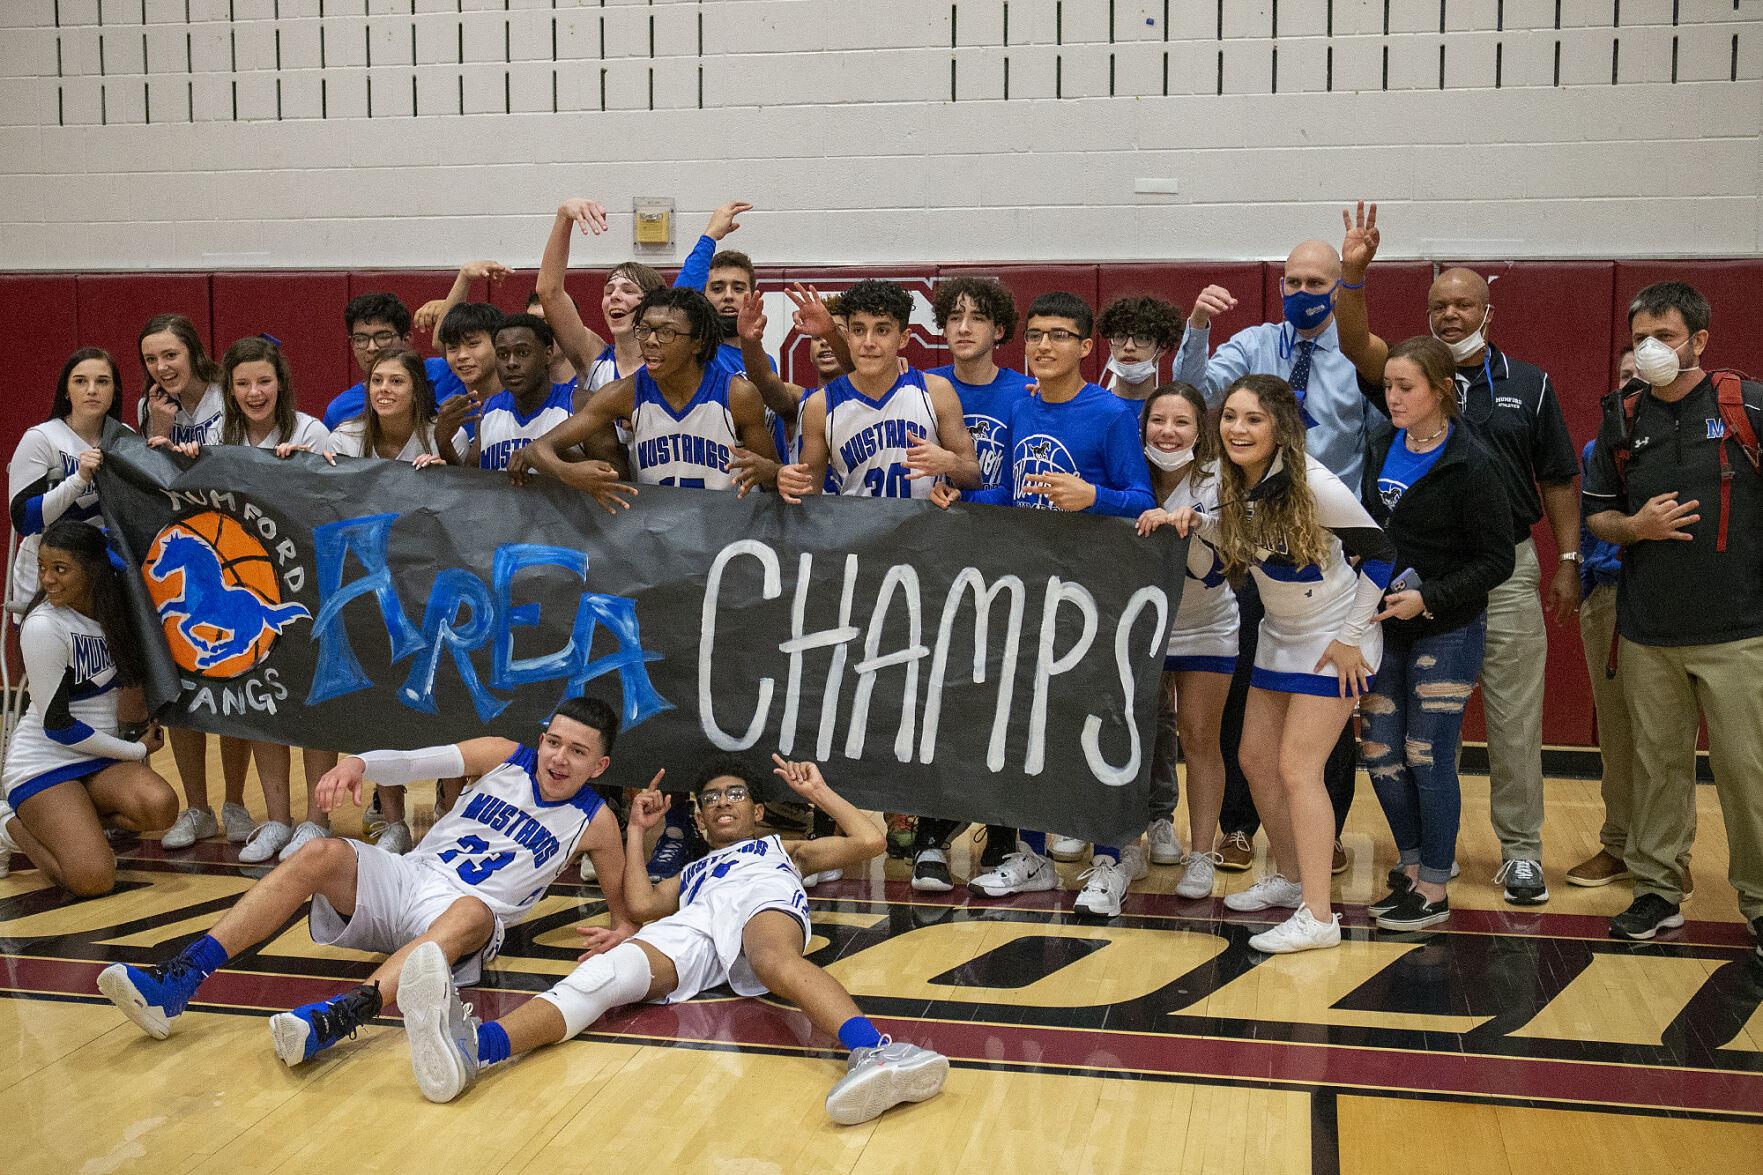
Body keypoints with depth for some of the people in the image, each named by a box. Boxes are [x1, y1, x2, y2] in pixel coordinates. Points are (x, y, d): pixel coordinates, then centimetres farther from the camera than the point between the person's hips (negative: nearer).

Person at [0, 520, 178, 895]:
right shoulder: (42, 628, -17)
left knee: (160, 807, -27)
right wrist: (136, 750, -6)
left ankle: (65, 823, -1)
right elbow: (58, 724, -13)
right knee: (93, 878, -23)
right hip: (44, 764, -5)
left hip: (103, 759, 5)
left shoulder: (112, 611, -1)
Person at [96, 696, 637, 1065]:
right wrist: (357, 764, -24)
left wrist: (623, 933, -13)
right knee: (324, 853, -26)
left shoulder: (594, 822, 4)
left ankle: (339, 1015, -63)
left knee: (474, 911, -41)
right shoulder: (506, 757, 8)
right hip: (406, 878, 4)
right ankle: (176, 980, -34)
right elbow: (417, 762, -3)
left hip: (461, 912, -3)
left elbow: (625, 911, 12)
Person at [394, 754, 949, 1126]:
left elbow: (869, 842, 28)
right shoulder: (689, 874, 45)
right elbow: (643, 905, 22)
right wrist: (637, 831, 33)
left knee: (776, 959, -42)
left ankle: (873, 1053, -71)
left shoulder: (782, 847, 41)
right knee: (610, 970, -31)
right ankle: (473, 1046, -58)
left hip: (765, 897, -2)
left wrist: (818, 793, 33)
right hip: (693, 924, 2)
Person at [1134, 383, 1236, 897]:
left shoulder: (1217, 482, -17)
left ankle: (1201, 857, 4)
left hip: (1206, 627, -2)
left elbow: (1207, 566, -29)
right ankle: (1156, 822, 25)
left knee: (1199, 738, -2)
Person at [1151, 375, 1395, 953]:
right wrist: (1197, 524, -8)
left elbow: (1379, 552, -17)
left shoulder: (1311, 483, -25)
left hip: (1334, 640, -8)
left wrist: (1350, 638, -14)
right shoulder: (1233, 481, -6)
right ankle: (1288, 876, 31)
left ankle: (1318, 916, -5)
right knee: (1255, 759, 11)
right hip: (1279, 635, 8)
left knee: (1296, 768, -12)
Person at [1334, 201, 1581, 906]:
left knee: (1514, 717, 2)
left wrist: (1567, 564, 3)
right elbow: (1355, 344, -15)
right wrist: (1354, 275, -31)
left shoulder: (1529, 385, 7)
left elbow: (1557, 480, 8)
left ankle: (1520, 850, 12)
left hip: (1508, 569, 0)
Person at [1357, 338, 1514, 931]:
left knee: (1428, 758, -2)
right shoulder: (1381, 450, 6)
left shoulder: (1469, 463, -13)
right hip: (1386, 626, 6)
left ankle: (1434, 890, 11)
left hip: (1448, 631, -6)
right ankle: (1411, 868, 26)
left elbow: (1495, 561, -13)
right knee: (1380, 753, 8)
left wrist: (1428, 598, -20)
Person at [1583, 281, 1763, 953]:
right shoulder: (1622, 420, 9)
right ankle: (1657, 890, 21)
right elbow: (1596, 515, 15)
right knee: (1657, 765, 10)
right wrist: (1635, 527, -6)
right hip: (1647, 634, 3)